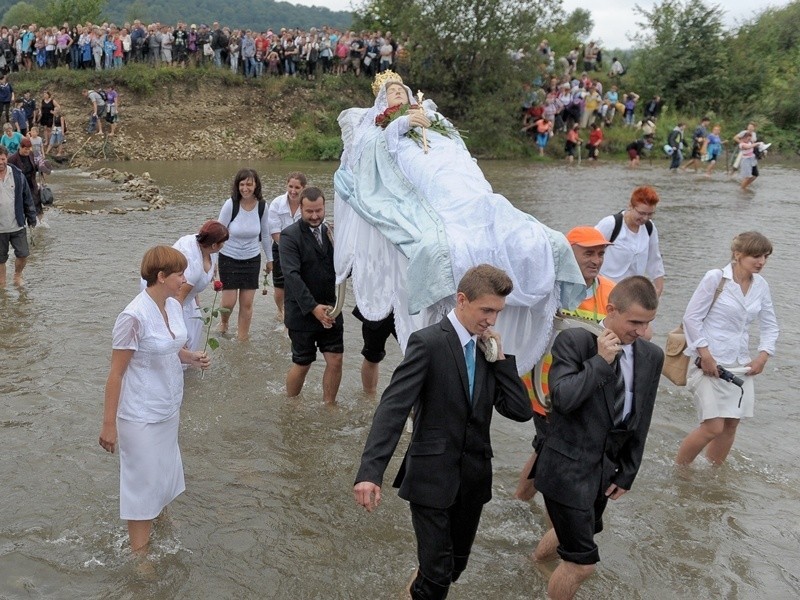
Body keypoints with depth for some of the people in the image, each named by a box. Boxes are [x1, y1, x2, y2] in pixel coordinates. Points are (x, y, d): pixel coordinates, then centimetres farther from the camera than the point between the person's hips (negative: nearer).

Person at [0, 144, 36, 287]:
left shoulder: (17, 175, -2)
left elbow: (27, 197, 6)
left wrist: (31, 218, 7)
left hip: (17, 226, 1)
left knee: (23, 254, 5)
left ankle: (17, 275, 32)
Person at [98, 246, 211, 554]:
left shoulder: (173, 306, -1)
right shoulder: (134, 317, -25)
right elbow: (116, 372, -19)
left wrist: (191, 357, -5)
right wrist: (109, 424, -16)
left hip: (168, 408, 7)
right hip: (141, 416, -7)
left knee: (164, 470, 23)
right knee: (143, 481, 5)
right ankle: (139, 551, 20)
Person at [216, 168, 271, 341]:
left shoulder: (262, 206, -8)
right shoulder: (230, 204, -17)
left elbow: (265, 234, 7)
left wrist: (270, 259, 13)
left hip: (252, 260, 2)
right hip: (229, 259, -2)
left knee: (247, 303, 4)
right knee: (229, 302, 2)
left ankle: (242, 338, 21)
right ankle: (223, 323, 36)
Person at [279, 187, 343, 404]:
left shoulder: (330, 232, 7)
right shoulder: (290, 236, -11)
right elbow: (292, 275, -20)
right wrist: (313, 307, -26)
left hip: (330, 310, 5)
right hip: (303, 312, -5)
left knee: (335, 361, 4)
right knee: (302, 364, 6)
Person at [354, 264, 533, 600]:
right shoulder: (429, 342, -14)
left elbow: (521, 411, 1)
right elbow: (393, 408, -22)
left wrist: (500, 357, -7)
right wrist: (370, 472, -32)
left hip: (473, 476, 6)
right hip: (432, 476, -6)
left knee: (456, 565, 19)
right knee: (438, 572, -1)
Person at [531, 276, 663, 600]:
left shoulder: (651, 356, -1)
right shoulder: (574, 341, -16)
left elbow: (641, 421, 6)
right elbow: (562, 398, -28)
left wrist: (627, 473, 8)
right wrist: (600, 361, -25)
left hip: (605, 468, 7)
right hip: (568, 467, -7)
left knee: (573, 532, 28)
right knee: (582, 562, -5)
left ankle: (535, 562, 58)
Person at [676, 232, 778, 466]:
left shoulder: (761, 286, 4)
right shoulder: (715, 278, -12)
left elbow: (770, 326, 16)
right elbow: (691, 317, -10)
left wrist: (763, 355, 3)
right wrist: (704, 354, -13)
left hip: (740, 365, 6)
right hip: (710, 362, -6)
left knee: (731, 425, 8)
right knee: (713, 427, -10)